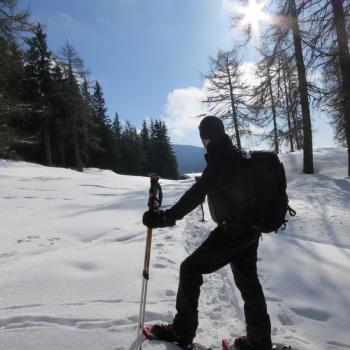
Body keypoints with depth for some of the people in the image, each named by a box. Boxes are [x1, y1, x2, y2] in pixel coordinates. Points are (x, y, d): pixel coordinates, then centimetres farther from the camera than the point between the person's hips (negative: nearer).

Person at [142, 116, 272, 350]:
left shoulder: (220, 157, -18)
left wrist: (167, 217, -34)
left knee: (190, 269, 1)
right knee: (247, 280, 19)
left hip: (233, 230, -9)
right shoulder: (235, 154, 12)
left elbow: (198, 193, -30)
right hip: (250, 228, 10)